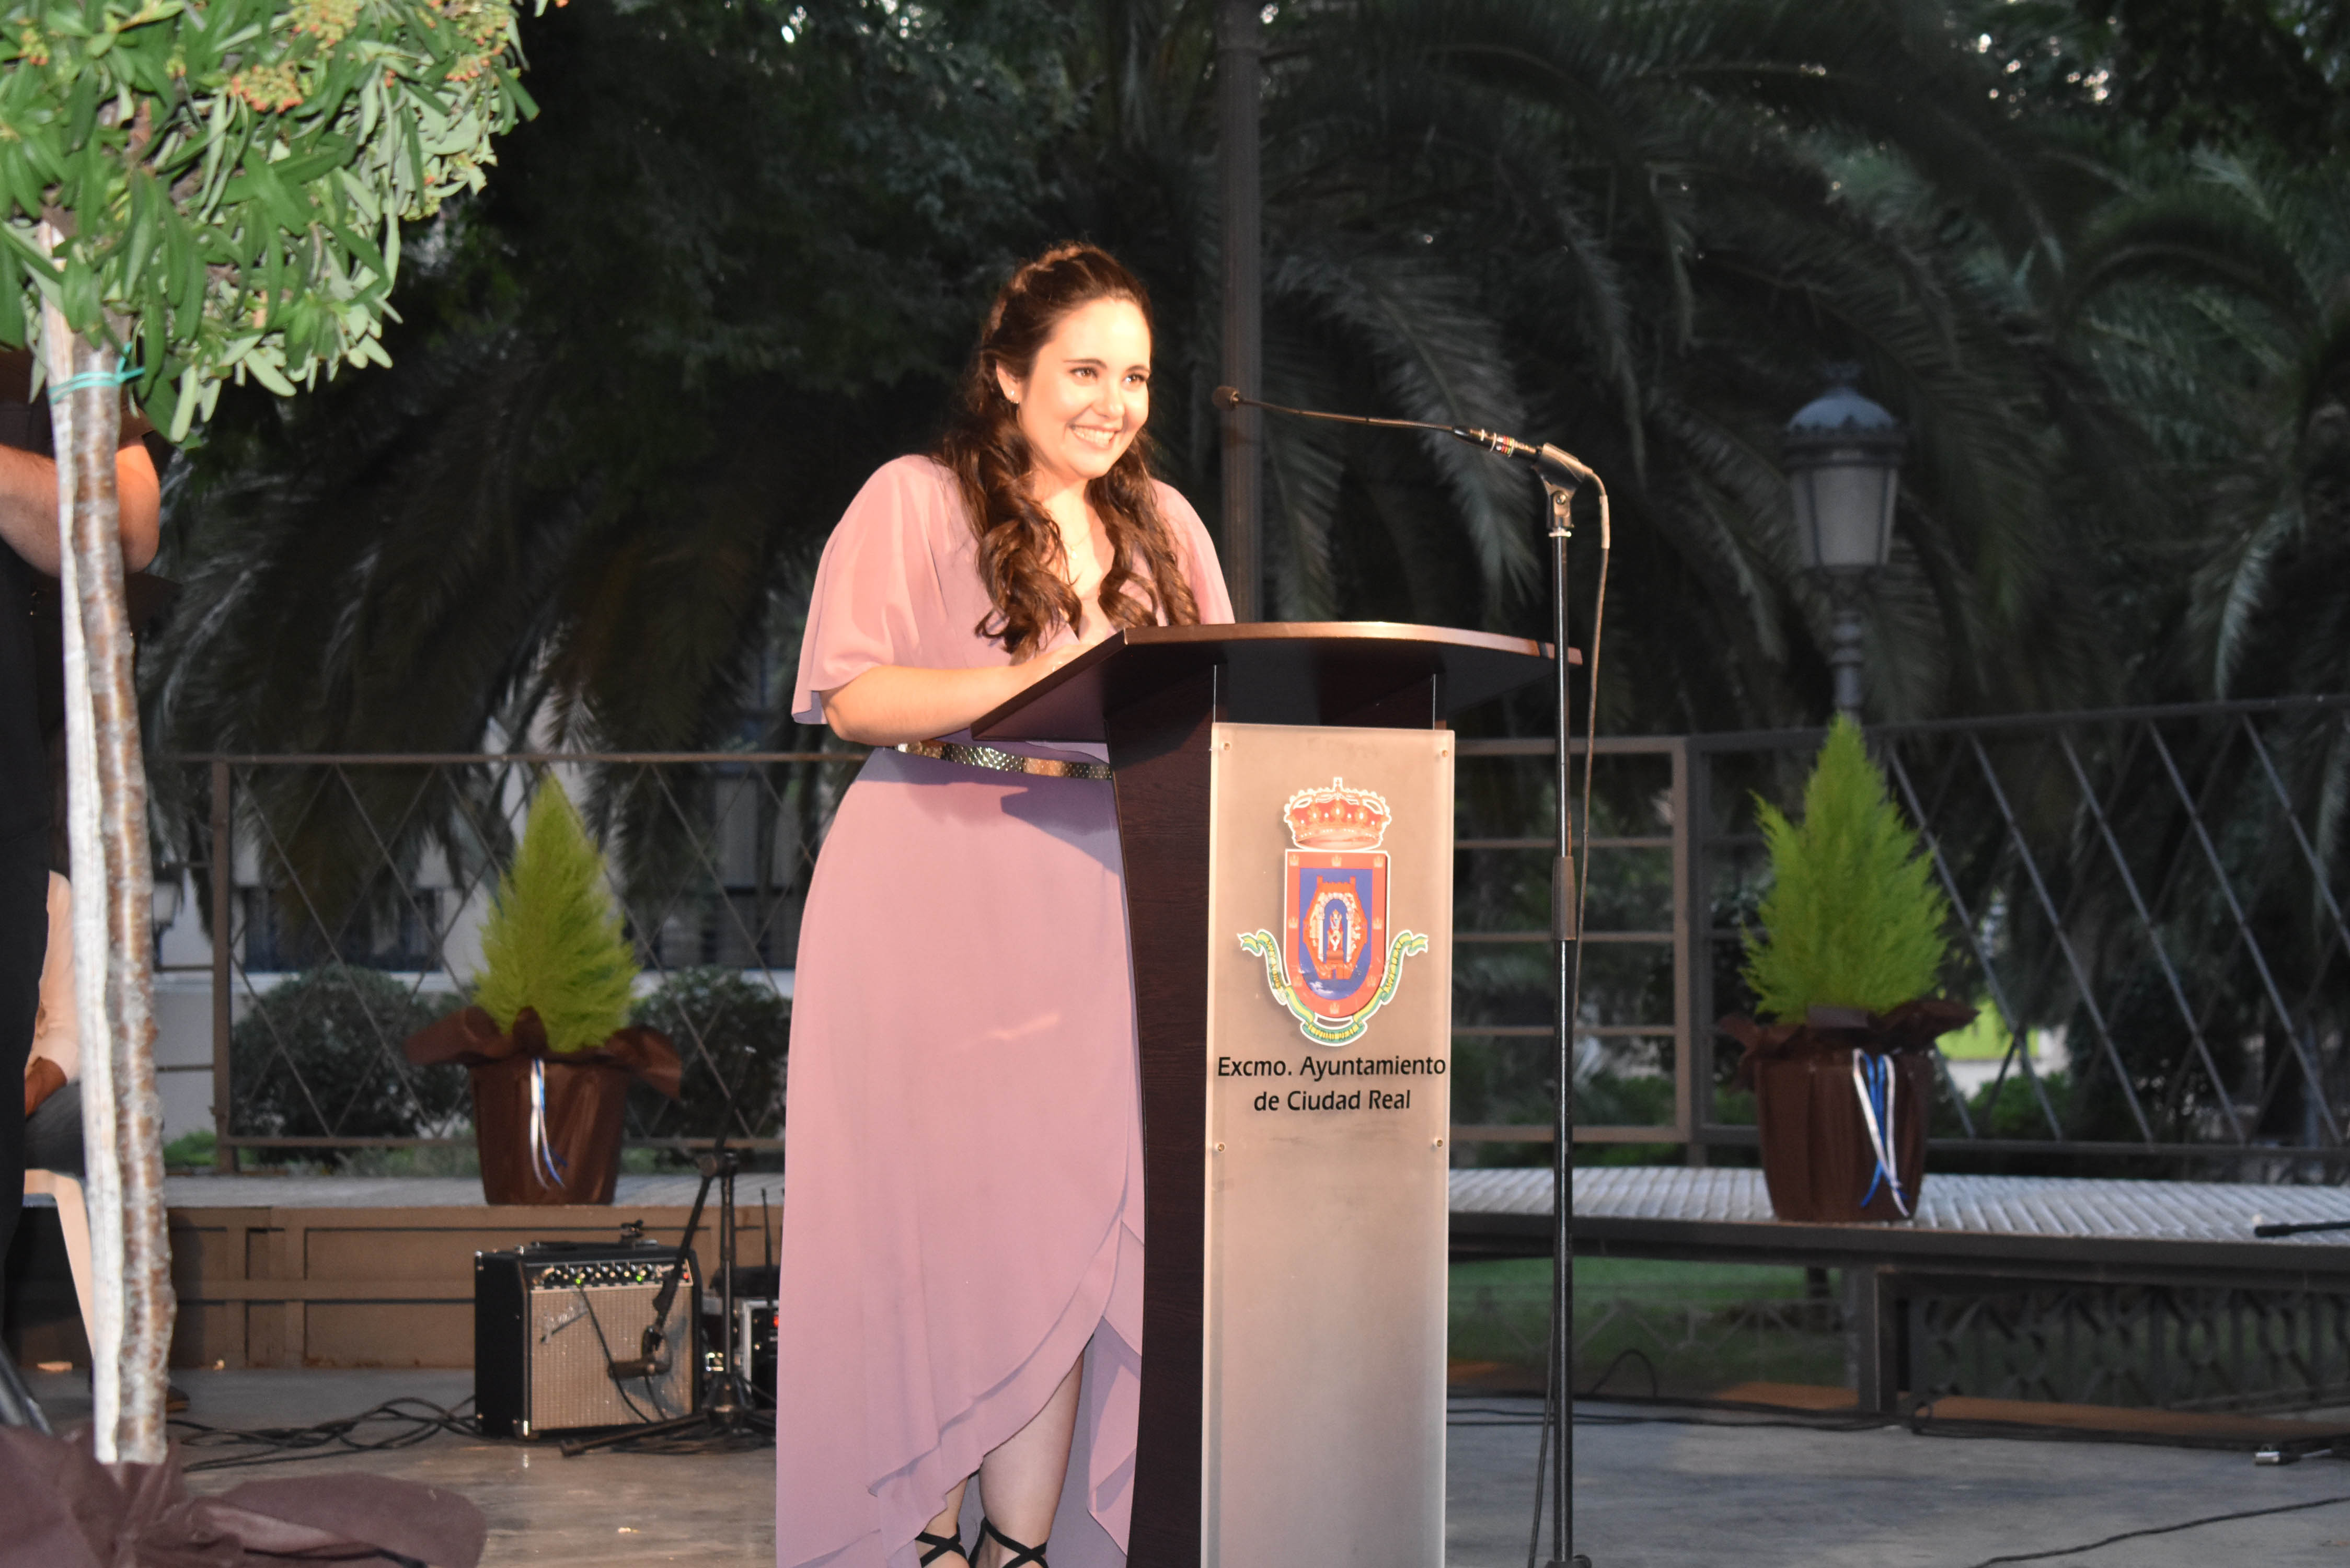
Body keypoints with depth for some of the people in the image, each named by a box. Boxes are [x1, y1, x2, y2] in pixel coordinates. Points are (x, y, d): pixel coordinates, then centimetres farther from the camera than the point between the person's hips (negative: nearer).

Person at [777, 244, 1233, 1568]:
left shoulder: (1162, 528, 17)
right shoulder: (915, 503, 1)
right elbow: (856, 696, -9)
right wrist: (1036, 685, -19)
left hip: (1089, 907, 4)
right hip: (932, 904, -4)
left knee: (1065, 1215, -3)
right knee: (938, 1215, -6)